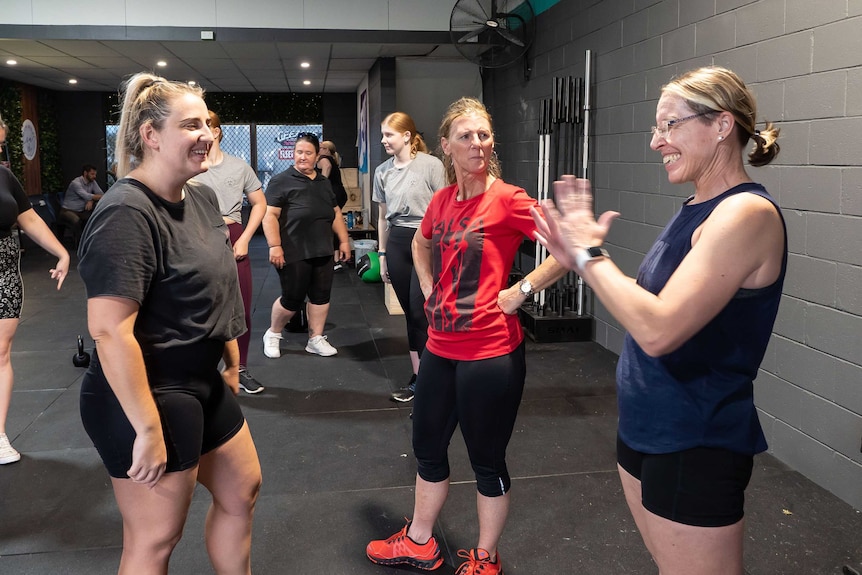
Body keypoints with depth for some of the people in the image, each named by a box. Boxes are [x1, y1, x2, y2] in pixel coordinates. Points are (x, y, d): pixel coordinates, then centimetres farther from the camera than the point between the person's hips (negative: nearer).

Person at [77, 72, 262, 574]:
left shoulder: (203, 198, 5)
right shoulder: (126, 214, -22)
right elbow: (110, 331, -27)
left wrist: (232, 360, 19)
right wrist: (148, 429, -25)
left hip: (204, 384, 9)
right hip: (148, 398, -9)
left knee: (242, 490, 21)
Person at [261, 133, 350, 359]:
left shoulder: (324, 182, 15)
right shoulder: (281, 181, -5)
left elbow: (336, 214, 20)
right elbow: (270, 215, -12)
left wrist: (344, 240, 13)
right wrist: (275, 246, -20)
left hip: (322, 252, 6)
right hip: (294, 253, -6)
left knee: (321, 296, 7)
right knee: (292, 298, 0)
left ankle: (316, 339, 20)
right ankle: (272, 334, 23)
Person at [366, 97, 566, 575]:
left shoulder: (507, 200, -13)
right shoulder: (441, 200, 6)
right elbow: (420, 243, 27)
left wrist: (521, 290, -17)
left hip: (491, 353, -7)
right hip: (441, 348, 7)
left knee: (487, 460, 9)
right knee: (427, 446, 21)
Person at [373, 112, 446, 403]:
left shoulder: (431, 165, -7)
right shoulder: (382, 172, 9)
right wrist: (382, 255, 16)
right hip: (396, 243, 5)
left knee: (420, 311, -6)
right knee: (410, 313, 9)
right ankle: (420, 375, 18)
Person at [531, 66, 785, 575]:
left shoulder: (747, 213, -21)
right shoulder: (698, 210, 7)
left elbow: (659, 330, -30)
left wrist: (592, 254, -18)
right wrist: (580, 260, 0)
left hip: (695, 446, -9)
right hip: (646, 427, 9)